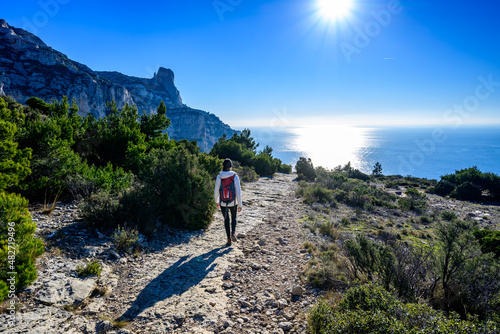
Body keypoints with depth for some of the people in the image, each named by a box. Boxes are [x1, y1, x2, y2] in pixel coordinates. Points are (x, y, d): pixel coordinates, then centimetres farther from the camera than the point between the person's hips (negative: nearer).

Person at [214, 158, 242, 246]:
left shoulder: (219, 177, -7)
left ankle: (229, 240, 17)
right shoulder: (235, 176, -11)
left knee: (226, 220, 16)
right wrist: (240, 204, -5)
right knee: (233, 218, 23)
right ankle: (233, 233, 0)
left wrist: (217, 201, 16)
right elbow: (238, 191, -12)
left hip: (223, 203, 1)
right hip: (233, 202, -1)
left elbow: (216, 191, -1)